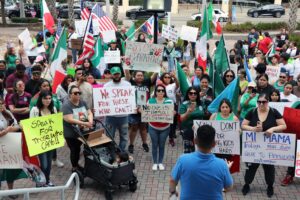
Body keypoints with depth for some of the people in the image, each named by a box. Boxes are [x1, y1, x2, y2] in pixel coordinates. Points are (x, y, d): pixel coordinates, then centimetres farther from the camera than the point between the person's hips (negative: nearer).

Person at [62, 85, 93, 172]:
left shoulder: (83, 102, 3)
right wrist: (84, 123, -31)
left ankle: (76, 164, 37)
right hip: (71, 134, -6)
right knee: (74, 150, 5)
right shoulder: (66, 105, -18)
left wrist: (90, 121, -20)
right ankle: (74, 167, 23)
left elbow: (89, 113, 2)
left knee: (78, 149, 19)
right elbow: (70, 120, -27)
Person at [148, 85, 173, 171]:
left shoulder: (169, 101, -5)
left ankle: (160, 162, 23)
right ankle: (155, 163, 20)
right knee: (154, 145, 7)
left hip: (165, 128, 0)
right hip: (153, 128, 0)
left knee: (162, 145, 9)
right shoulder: (150, 101, -4)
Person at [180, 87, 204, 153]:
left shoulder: (200, 104, 5)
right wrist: (188, 112, -27)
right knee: (188, 152, -3)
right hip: (188, 131, -3)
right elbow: (182, 119, -11)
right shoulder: (184, 104, -5)